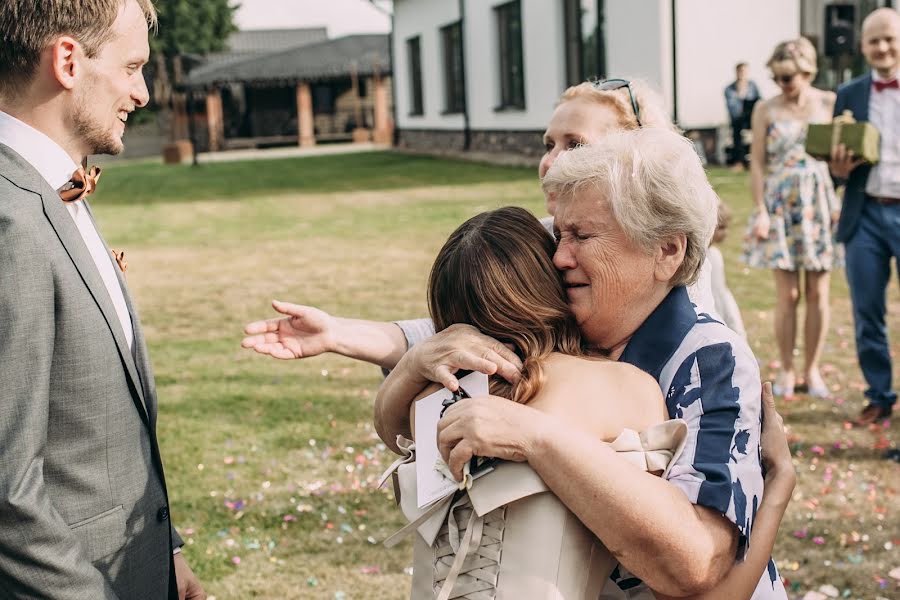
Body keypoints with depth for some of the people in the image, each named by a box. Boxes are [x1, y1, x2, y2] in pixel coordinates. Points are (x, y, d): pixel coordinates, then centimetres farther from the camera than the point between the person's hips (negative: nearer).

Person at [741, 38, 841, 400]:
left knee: (818, 294, 4)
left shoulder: (830, 103, 4)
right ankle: (786, 370, 11)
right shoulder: (766, 110, 1)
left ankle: (812, 369, 16)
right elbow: (757, 163, 0)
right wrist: (761, 212, -7)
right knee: (787, 294, -1)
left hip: (821, 204, 1)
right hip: (781, 206, -1)